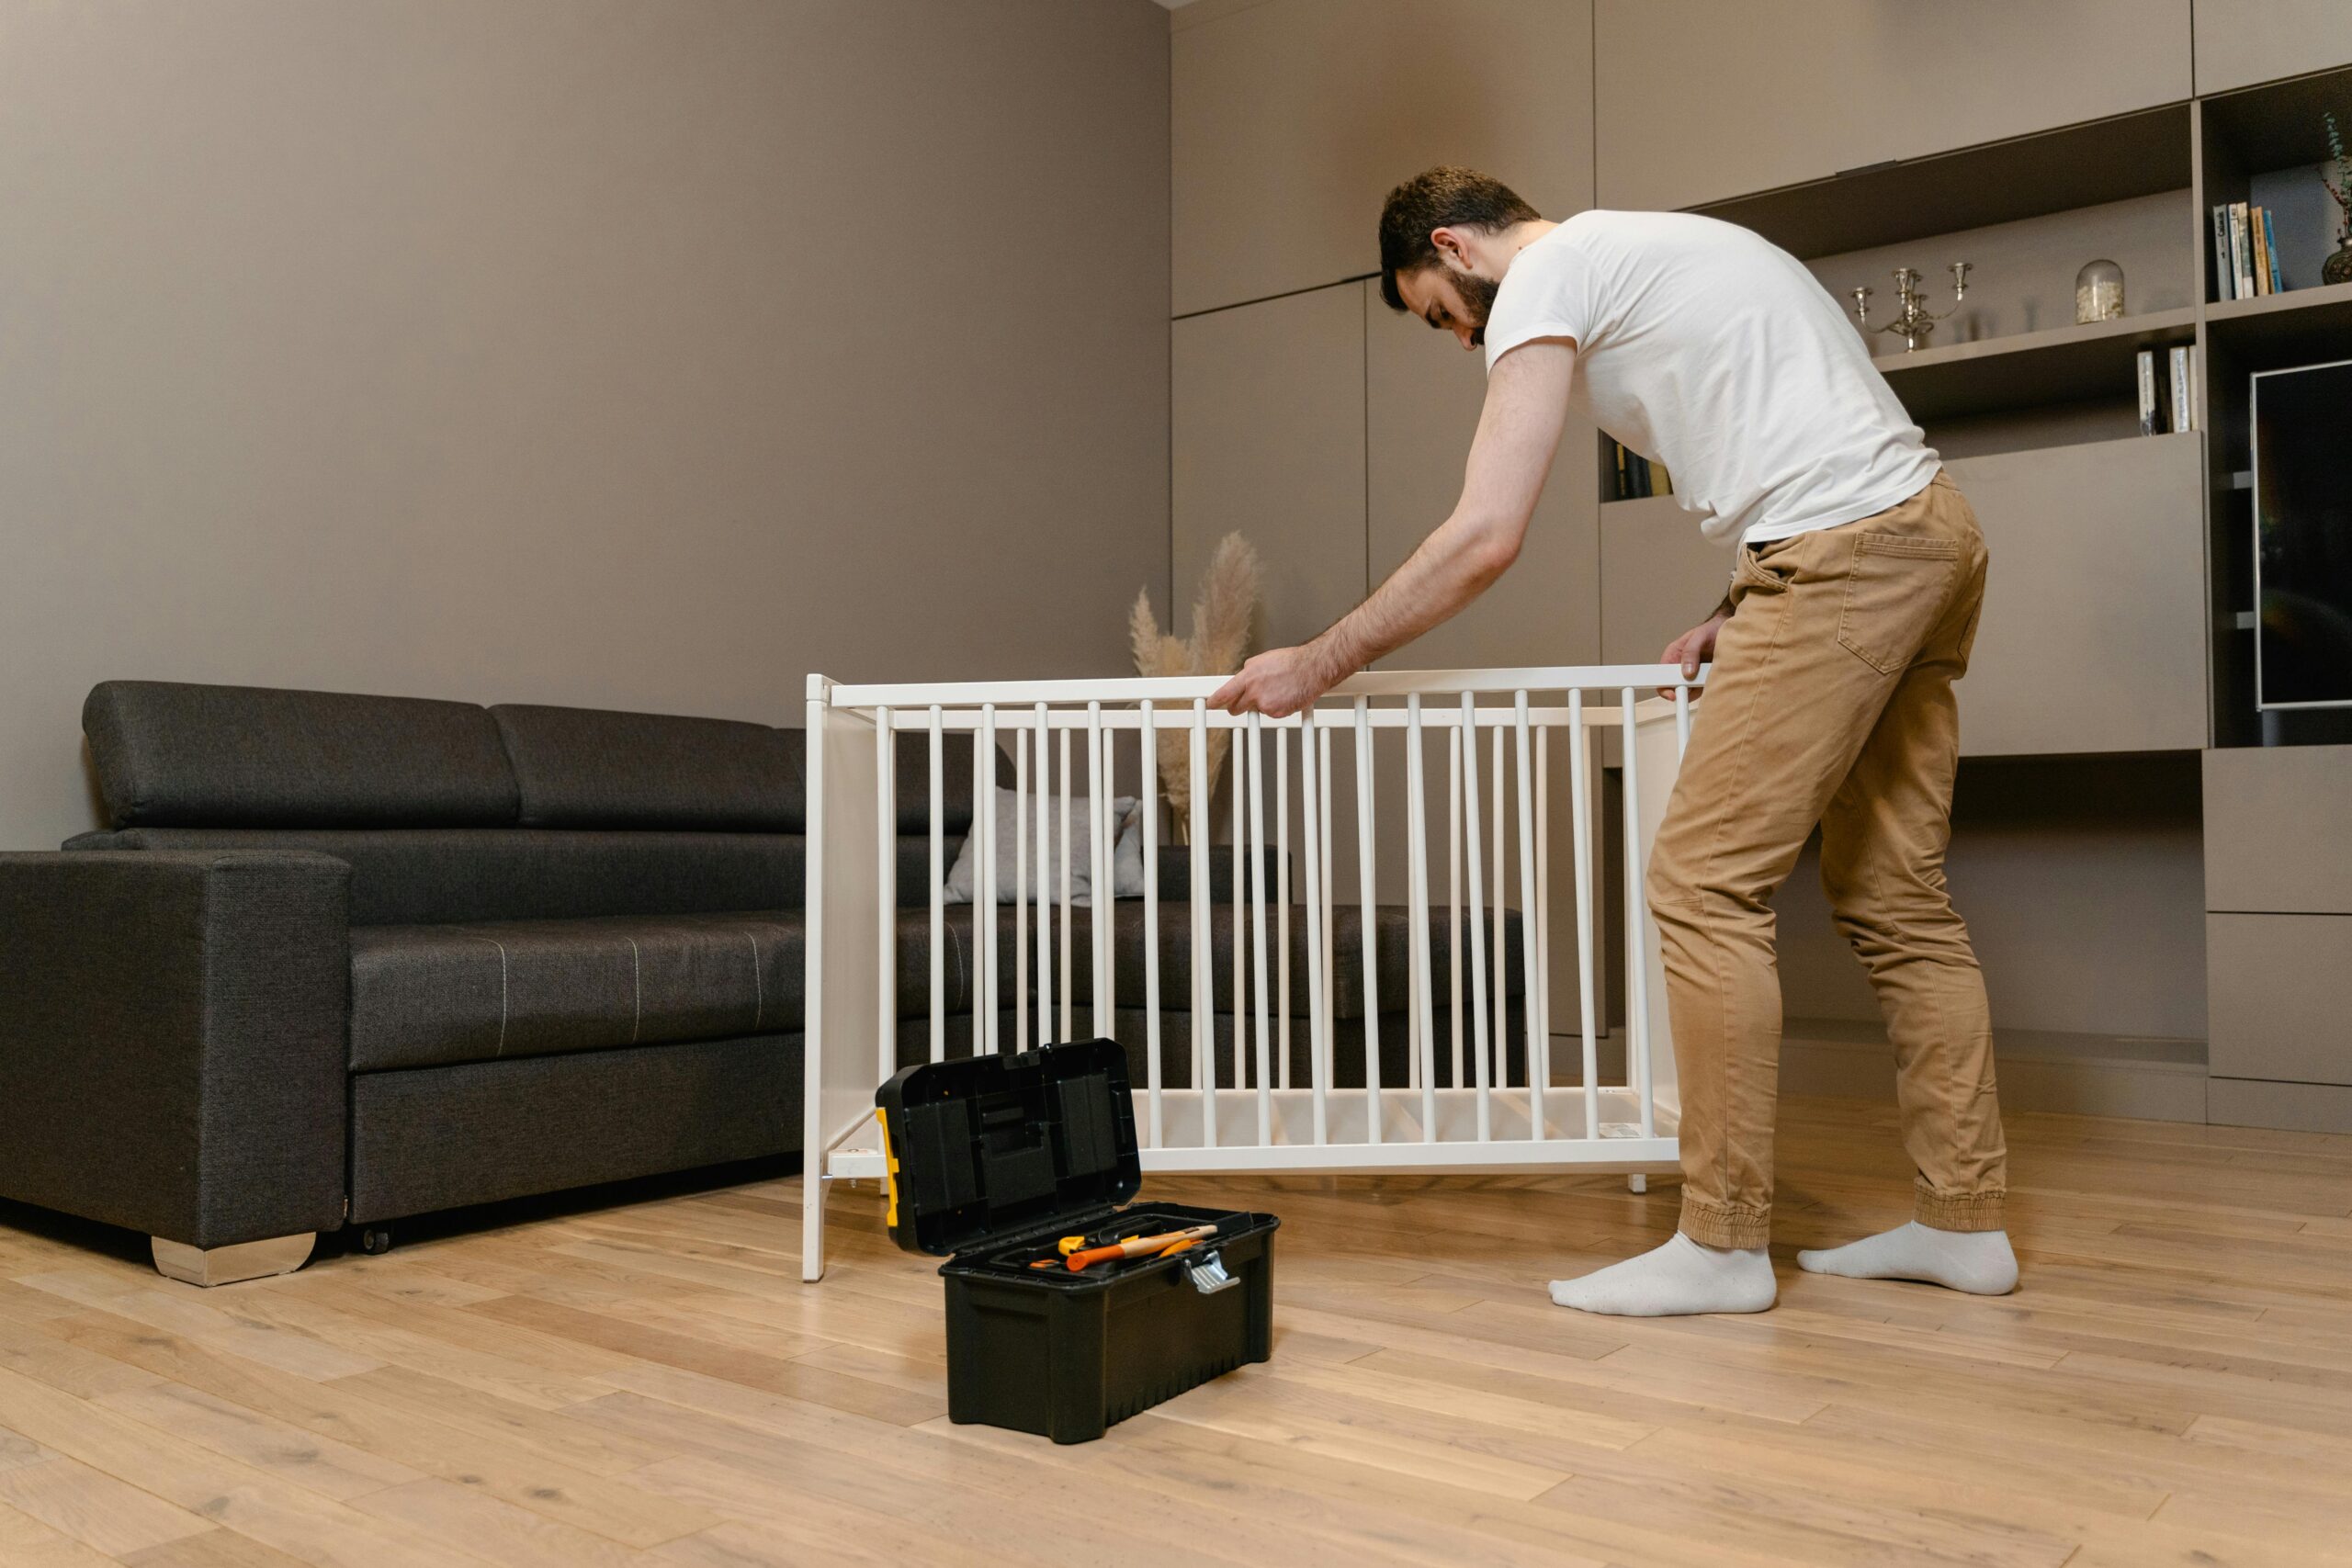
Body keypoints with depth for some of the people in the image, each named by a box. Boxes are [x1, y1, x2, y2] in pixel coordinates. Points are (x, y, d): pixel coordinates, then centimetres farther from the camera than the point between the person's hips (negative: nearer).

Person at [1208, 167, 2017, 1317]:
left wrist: (1319, 664, -5)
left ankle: (1722, 1242, -1)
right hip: (1934, 532, 10)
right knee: (1894, 894, 12)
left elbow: (1486, 536, -12)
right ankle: (1963, 1221, 19)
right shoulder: (1646, 253, 28)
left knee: (1705, 883, -8)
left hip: (1845, 552, -10)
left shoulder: (1546, 274, -2)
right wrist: (1741, 614, 18)